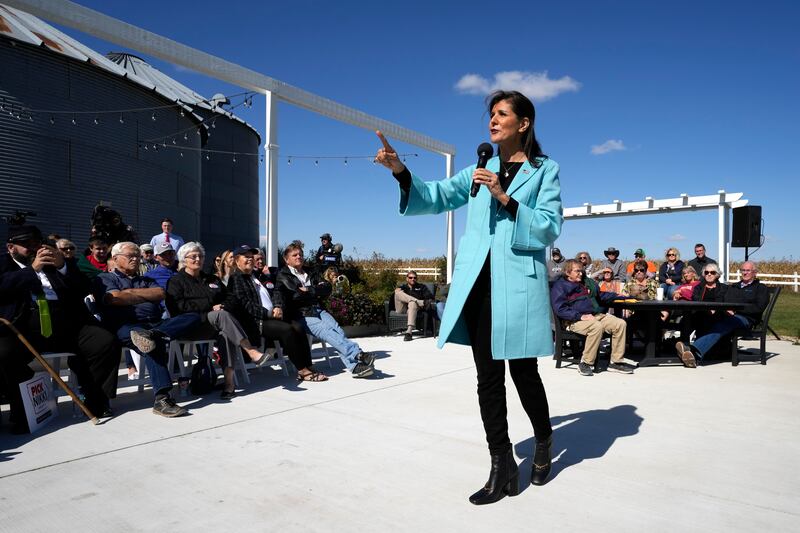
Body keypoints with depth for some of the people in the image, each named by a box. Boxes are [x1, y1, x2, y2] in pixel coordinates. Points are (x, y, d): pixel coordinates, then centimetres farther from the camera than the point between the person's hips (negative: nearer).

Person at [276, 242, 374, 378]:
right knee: (327, 331, -29)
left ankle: (354, 365, -38)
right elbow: (296, 295, -8)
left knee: (337, 330, -24)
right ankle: (357, 354, -39)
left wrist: (309, 290, -1)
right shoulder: (283, 276, 9)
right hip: (300, 315, -4)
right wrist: (315, 292, 3)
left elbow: (327, 288, 13)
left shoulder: (310, 273, 26)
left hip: (318, 310, 4)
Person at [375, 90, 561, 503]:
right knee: (488, 376, 6)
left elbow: (549, 228, -5)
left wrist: (505, 198, -16)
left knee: (523, 372, 5)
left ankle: (544, 443, 34)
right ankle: (503, 467, 18)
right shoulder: (481, 169, 18)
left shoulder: (544, 169, 5)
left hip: (517, 283, -4)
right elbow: (437, 197, 8)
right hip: (478, 283, 4)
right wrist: (400, 171, -7)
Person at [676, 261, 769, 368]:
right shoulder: (732, 287, 35)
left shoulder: (761, 288, 19)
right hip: (726, 316, 5)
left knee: (719, 326, -37)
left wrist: (736, 309, -9)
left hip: (745, 318, -5)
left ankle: (694, 350, -58)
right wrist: (725, 310, -2)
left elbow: (758, 307, 1)